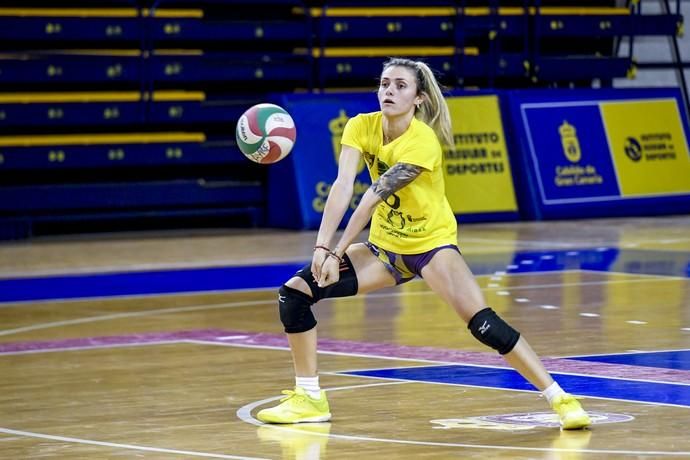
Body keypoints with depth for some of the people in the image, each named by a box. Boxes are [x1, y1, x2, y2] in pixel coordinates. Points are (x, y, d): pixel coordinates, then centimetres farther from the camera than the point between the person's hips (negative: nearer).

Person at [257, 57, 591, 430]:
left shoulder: (423, 141, -25)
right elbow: (343, 185, -22)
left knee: (484, 324, -24)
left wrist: (338, 253, -35)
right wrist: (322, 246, -34)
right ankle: (309, 398, 5)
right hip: (383, 246, 5)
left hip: (431, 244, -5)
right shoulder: (361, 127, -11)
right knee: (294, 292, -7)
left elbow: (375, 195, -30)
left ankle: (559, 398, -15)